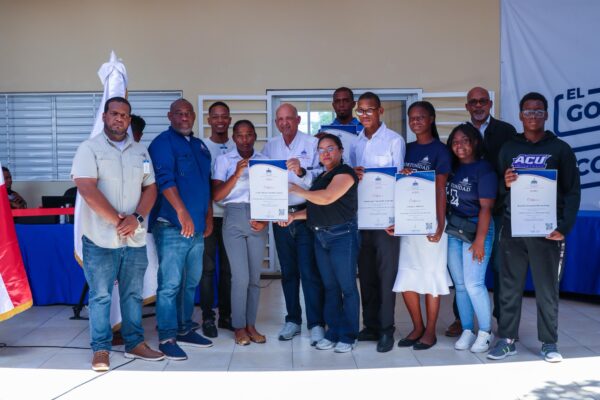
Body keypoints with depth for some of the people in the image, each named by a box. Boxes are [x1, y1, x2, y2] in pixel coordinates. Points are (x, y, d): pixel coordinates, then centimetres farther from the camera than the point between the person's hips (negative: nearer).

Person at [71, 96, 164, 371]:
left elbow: (150, 188, 8)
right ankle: (101, 349, 15)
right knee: (100, 295, 4)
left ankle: (135, 343, 23)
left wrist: (136, 218, -9)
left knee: (133, 294, 12)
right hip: (101, 238, -4)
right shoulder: (90, 148, -2)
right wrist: (117, 220, -14)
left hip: (135, 238, 4)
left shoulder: (140, 151, 12)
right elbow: (87, 189, -13)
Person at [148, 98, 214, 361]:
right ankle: (167, 338, 3)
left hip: (197, 227, 8)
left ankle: (184, 330, 26)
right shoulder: (163, 143, -5)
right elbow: (165, 180, -19)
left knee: (191, 283, 14)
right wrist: (183, 213, -27)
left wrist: (209, 217, 13)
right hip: (171, 227, -8)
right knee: (170, 284, -5)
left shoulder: (200, 146, 18)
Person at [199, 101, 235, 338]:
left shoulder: (237, 149, 8)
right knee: (208, 267, 2)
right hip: (208, 214, -2)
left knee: (228, 267, 8)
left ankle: (225, 315, 19)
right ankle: (207, 317, 11)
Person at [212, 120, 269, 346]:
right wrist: (236, 174, -13)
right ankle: (239, 327, 8)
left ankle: (251, 324, 16)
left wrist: (266, 219, -1)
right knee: (241, 277, -6)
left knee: (255, 276, 5)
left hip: (258, 220, 3)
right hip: (234, 218, -2)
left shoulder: (265, 160, 11)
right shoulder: (224, 160, 5)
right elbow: (216, 196, -3)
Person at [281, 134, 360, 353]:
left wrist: (297, 190, -11)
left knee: (347, 287, 0)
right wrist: (294, 216, 4)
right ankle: (333, 333, 20)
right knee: (330, 286, 12)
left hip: (342, 235, -8)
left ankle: (348, 336, 8)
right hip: (320, 236, 8)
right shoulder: (321, 176, 18)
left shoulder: (345, 172, -7)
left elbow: (326, 198, -21)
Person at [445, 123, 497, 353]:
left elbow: (486, 207, -12)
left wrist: (480, 240, -16)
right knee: (460, 284, 7)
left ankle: (485, 332, 9)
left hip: (476, 229, -5)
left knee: (474, 284, -8)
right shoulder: (452, 168, 10)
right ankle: (467, 331, 17)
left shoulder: (484, 169, -7)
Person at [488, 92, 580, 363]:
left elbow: (573, 192, 0)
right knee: (509, 287, 6)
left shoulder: (560, 149, 4)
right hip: (512, 229, 2)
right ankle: (506, 339, 15)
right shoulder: (508, 149, 10)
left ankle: (549, 342, 17)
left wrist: (564, 227, -11)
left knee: (547, 289, 5)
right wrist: (505, 184, -12)